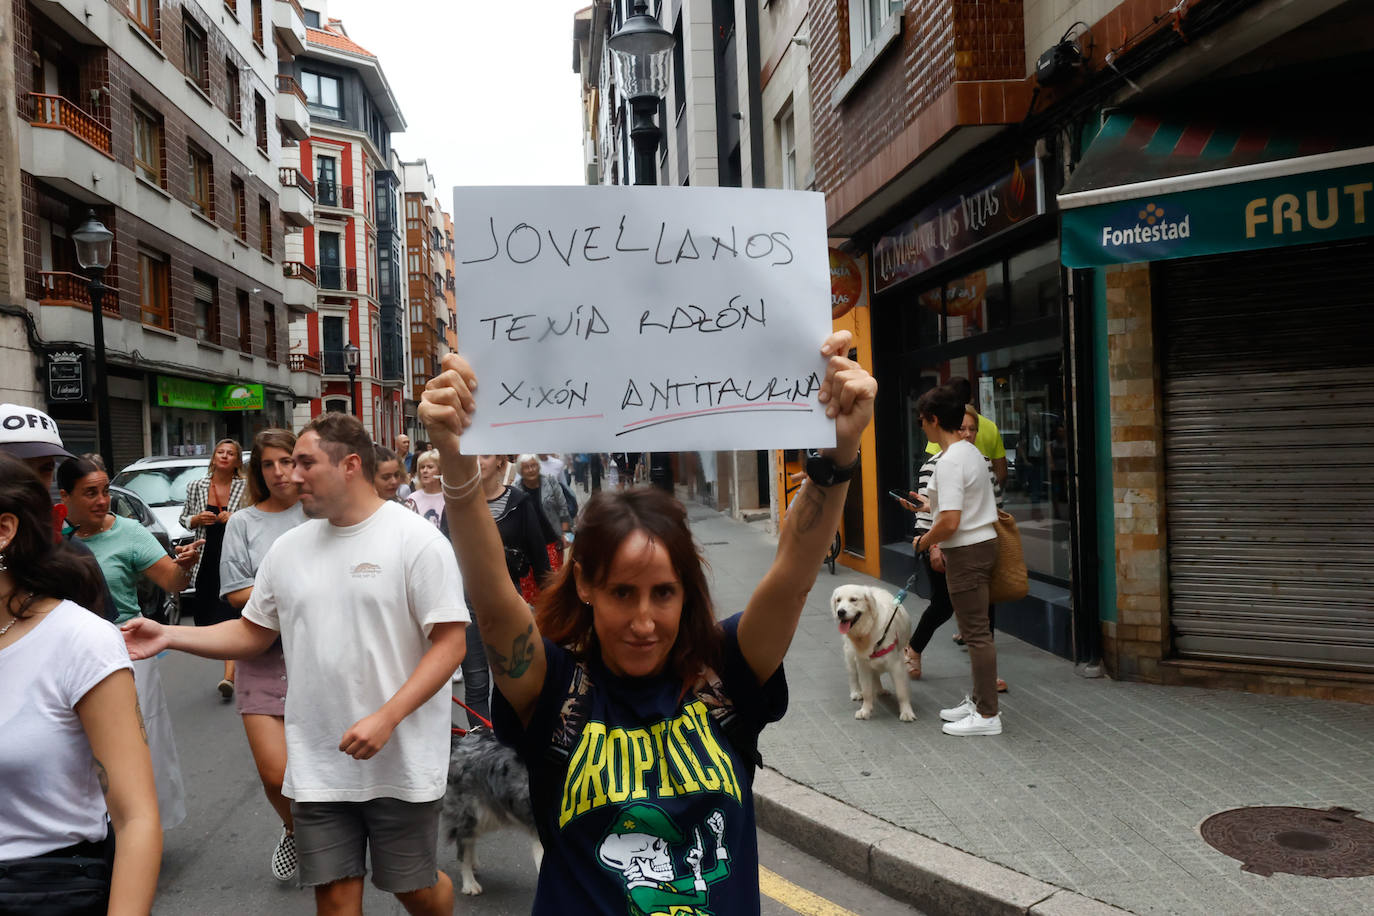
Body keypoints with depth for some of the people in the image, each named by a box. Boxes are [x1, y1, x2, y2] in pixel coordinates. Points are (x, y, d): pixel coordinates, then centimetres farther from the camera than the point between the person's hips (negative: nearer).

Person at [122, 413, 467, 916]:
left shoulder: (417, 540, -11)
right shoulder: (288, 549, 6)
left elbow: (450, 641, -14)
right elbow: (253, 632, 15)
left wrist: (386, 718, -22)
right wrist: (168, 636, 2)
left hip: (401, 761, -4)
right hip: (317, 763, 4)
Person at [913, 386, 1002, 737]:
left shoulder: (950, 462, -21)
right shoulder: (971, 452, 11)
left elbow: (950, 522, -26)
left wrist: (924, 542, -9)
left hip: (967, 551, -10)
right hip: (982, 541, 10)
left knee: (976, 632, -4)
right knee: (975, 629, 18)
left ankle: (987, 715, 4)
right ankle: (978, 700, 29)